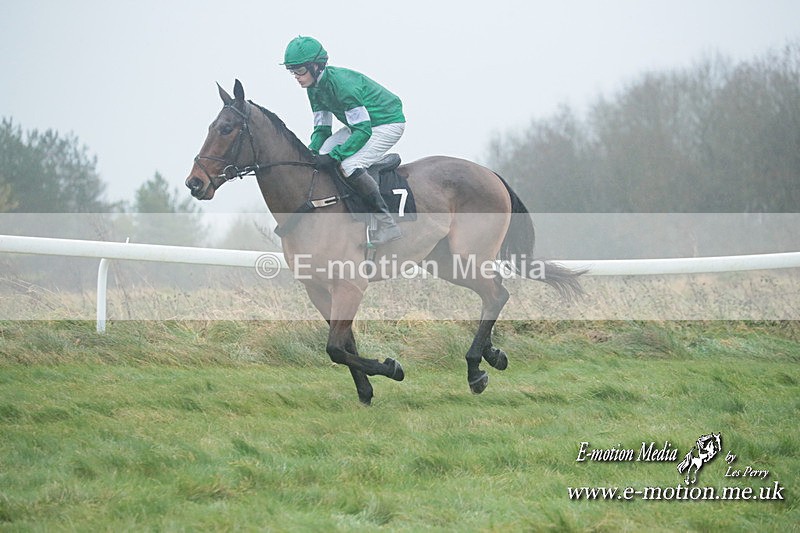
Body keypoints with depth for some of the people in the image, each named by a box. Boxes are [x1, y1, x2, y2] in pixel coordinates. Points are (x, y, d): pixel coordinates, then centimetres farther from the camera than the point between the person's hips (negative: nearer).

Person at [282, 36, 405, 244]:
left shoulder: (341, 83, -30)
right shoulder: (315, 87, -1)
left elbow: (363, 131, -31)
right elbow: (322, 128, 6)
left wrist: (334, 156, -35)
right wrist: (311, 152, -13)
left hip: (388, 123, -10)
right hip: (362, 125, 10)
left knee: (349, 165, -27)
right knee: (322, 154, 0)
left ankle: (387, 224, -21)